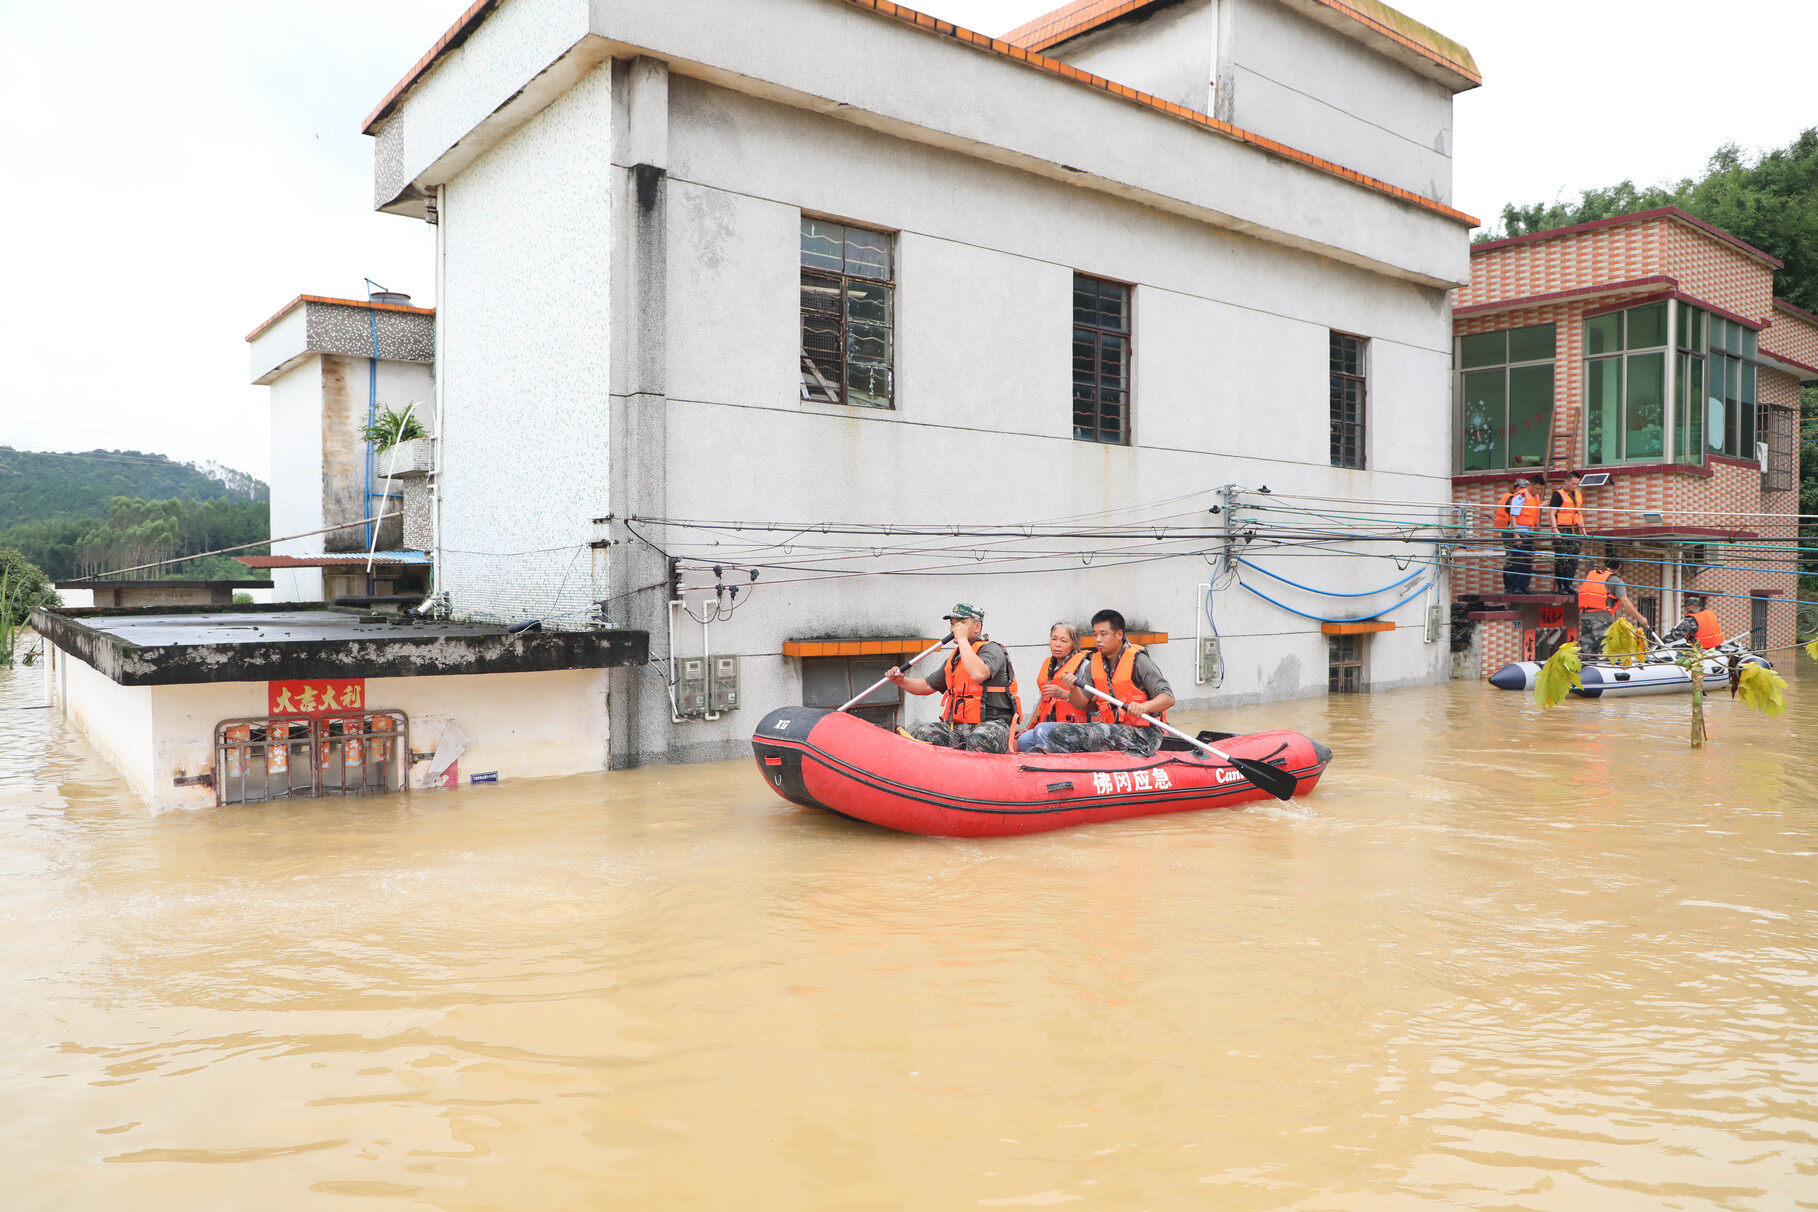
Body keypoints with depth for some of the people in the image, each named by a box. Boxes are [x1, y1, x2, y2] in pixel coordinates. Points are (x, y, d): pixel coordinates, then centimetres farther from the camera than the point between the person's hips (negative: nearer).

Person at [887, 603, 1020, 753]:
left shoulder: (991, 649, -5)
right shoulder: (954, 658, 21)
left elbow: (978, 674, -28)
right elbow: (927, 686, 27)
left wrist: (962, 638, -17)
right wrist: (901, 680, 8)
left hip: (993, 724, -7)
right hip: (958, 726, 7)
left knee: (979, 740, -39)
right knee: (921, 736, -16)